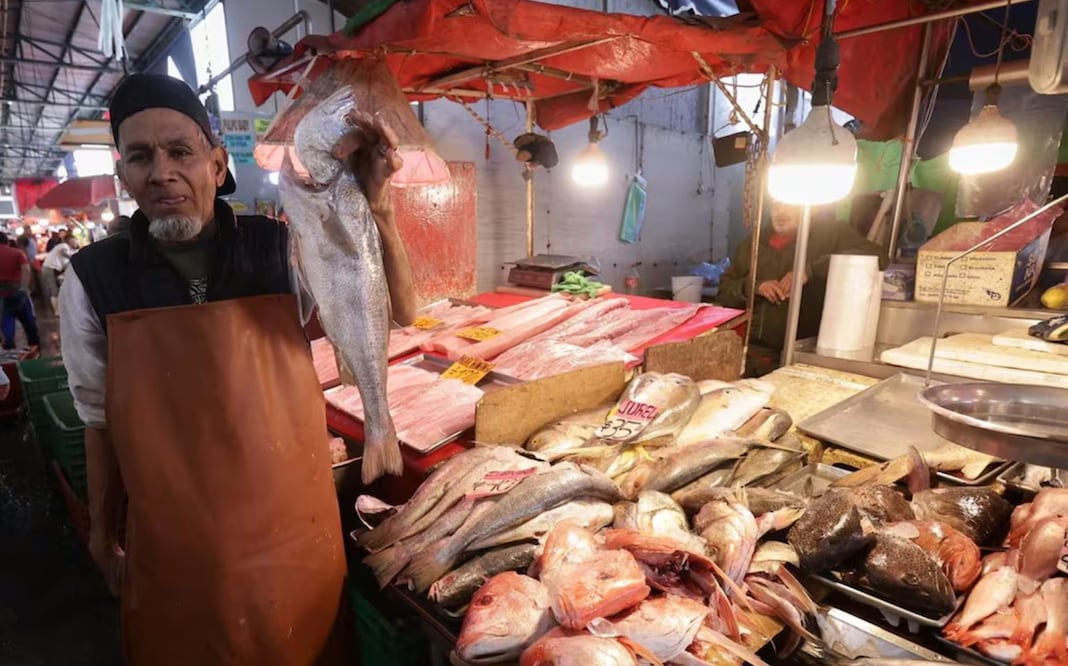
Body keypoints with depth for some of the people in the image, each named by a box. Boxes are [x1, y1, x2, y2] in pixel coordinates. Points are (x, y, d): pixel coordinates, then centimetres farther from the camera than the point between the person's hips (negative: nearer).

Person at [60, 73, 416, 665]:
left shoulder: (281, 249, -9)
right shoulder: (92, 279, -7)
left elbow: (397, 314, -13)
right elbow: (100, 415, 3)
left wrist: (375, 208, -27)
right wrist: (101, 528, 11)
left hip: (296, 522, 0)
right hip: (170, 539, 1)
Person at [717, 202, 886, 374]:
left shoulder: (829, 232, 3)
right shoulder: (753, 242, 15)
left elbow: (877, 256, -12)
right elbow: (723, 291, 13)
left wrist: (810, 269, -20)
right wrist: (754, 286, -8)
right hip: (748, 348, 3)